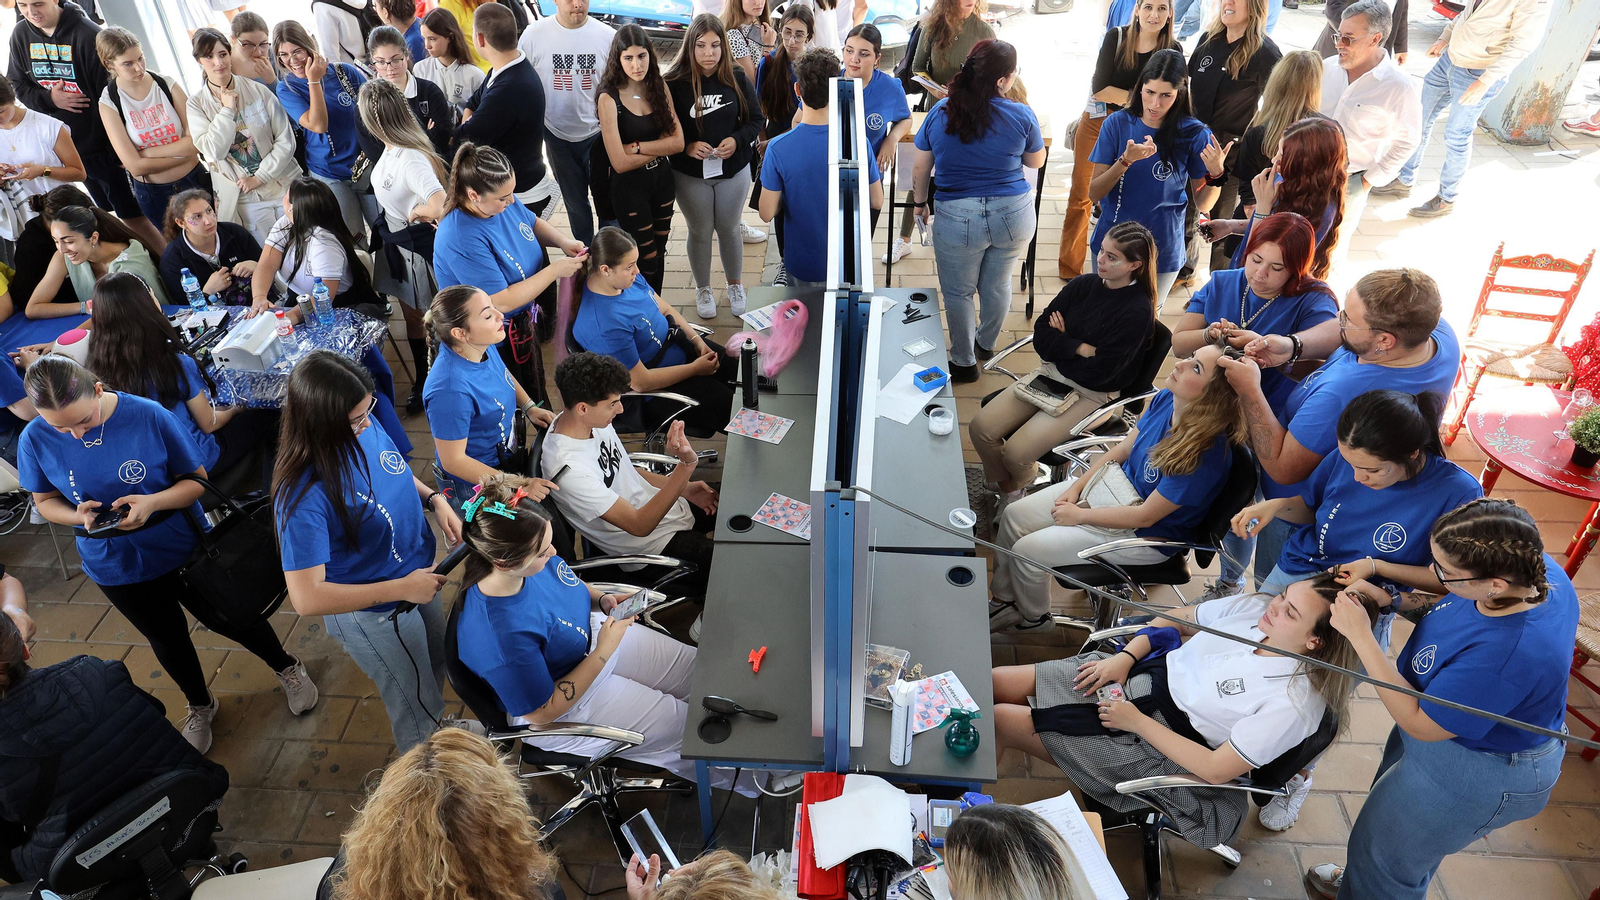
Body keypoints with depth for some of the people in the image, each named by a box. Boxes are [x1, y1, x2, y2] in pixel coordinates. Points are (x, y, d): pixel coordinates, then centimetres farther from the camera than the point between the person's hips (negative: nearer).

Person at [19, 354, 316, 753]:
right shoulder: (36, 439, -17)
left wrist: (153, 501, -34)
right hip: (115, 566, 3)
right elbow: (45, 501, -2)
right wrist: (78, 515, -24)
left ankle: (287, 668, 45)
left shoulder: (149, 415, -24)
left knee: (230, 619, 16)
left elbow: (197, 480, -15)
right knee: (167, 639, 24)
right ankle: (199, 705, 51)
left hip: (183, 550, -2)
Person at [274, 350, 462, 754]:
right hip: (375, 616, -6)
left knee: (438, 665, 32)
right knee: (417, 709, 19)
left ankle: (437, 726, 63)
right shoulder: (304, 495, -36)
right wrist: (401, 589, -33)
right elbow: (307, 598, -34)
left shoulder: (365, 428, -17)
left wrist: (434, 498, -13)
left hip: (417, 580, 6)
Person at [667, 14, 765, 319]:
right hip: (690, 174, -1)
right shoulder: (674, 83, -14)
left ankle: (735, 285, 37)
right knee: (700, 232, 13)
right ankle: (702, 289, 33)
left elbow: (756, 119, 1)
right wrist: (688, 146, -24)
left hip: (734, 171, 2)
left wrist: (737, 140, -18)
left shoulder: (737, 78, -7)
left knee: (729, 229, 15)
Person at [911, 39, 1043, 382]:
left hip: (957, 218, -1)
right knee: (997, 283, 21)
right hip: (1014, 213, 1)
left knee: (958, 292, 15)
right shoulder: (1022, 115, -8)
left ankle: (964, 363, 28)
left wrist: (920, 202, 21)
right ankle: (987, 344, 44)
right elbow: (1036, 161, 9)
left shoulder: (940, 112, -5)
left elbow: (920, 168, 4)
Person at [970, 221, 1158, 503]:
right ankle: (1005, 487, 18)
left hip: (1090, 394, -6)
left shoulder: (1138, 312, -17)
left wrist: (1061, 345, -7)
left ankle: (1019, 486, 19)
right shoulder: (1084, 284, 1)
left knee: (1015, 453, -19)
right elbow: (1041, 334, -2)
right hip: (1051, 373, 6)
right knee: (980, 428, -10)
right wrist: (1080, 348, -15)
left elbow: (1098, 372, -19)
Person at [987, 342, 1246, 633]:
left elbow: (1145, 516, -26)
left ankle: (1034, 619, 21)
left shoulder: (1207, 453, -33)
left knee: (1027, 550, -10)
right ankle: (1004, 600, 21)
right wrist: (1076, 487, -3)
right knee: (1014, 516, 2)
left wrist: (1079, 515, -16)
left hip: (1146, 535, -7)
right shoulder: (1165, 399, -12)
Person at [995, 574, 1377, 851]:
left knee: (1002, 719, -14)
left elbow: (1215, 770, -21)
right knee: (996, 683, -3)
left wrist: (1137, 722, -19)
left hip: (1155, 747, -6)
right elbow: (1175, 618, 9)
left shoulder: (1295, 701, -22)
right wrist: (1125, 657, -6)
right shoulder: (1255, 606, -5)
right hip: (1138, 673, 7)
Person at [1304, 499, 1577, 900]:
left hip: (1478, 773, -9)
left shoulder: (1508, 654, -45)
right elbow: (1447, 583, 3)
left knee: (1382, 849, 17)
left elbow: (1420, 724, -30)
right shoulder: (1532, 566, -21)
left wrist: (1360, 635, -31)